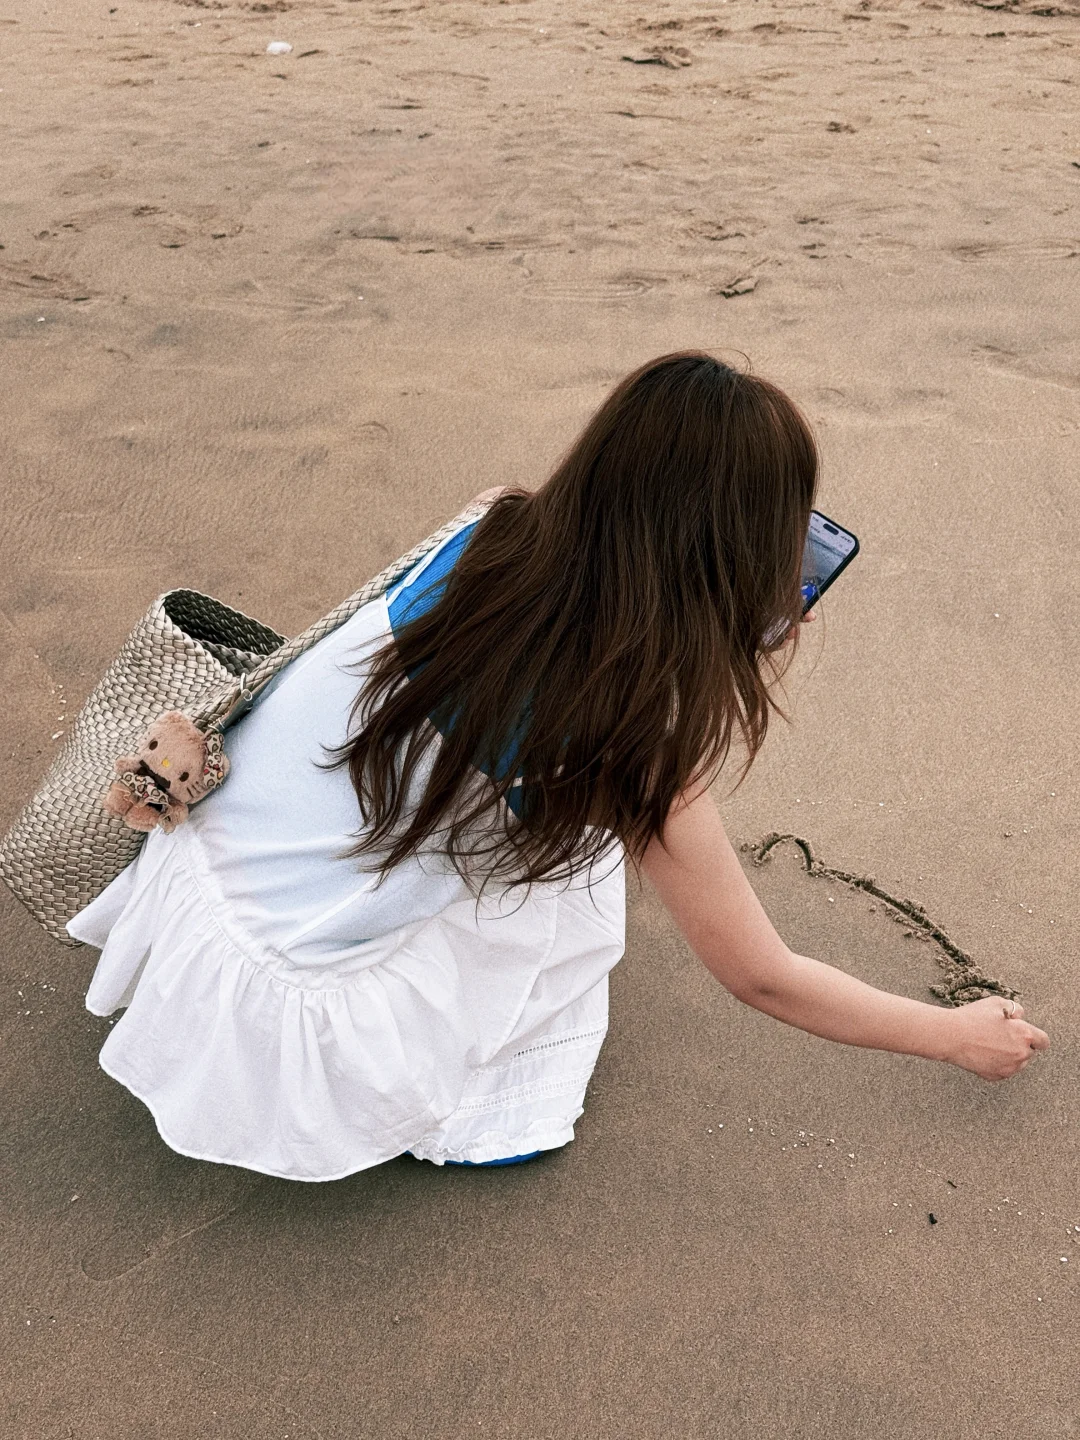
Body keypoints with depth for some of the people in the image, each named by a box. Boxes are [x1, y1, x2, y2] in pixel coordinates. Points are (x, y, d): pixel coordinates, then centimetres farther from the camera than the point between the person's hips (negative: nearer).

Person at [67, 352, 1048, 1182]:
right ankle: (483, 1099, 8)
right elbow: (762, 978, -8)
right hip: (278, 1008, -6)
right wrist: (959, 1036, 6)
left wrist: (759, 656, 2)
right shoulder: (626, 731, -23)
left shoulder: (497, 534, -10)